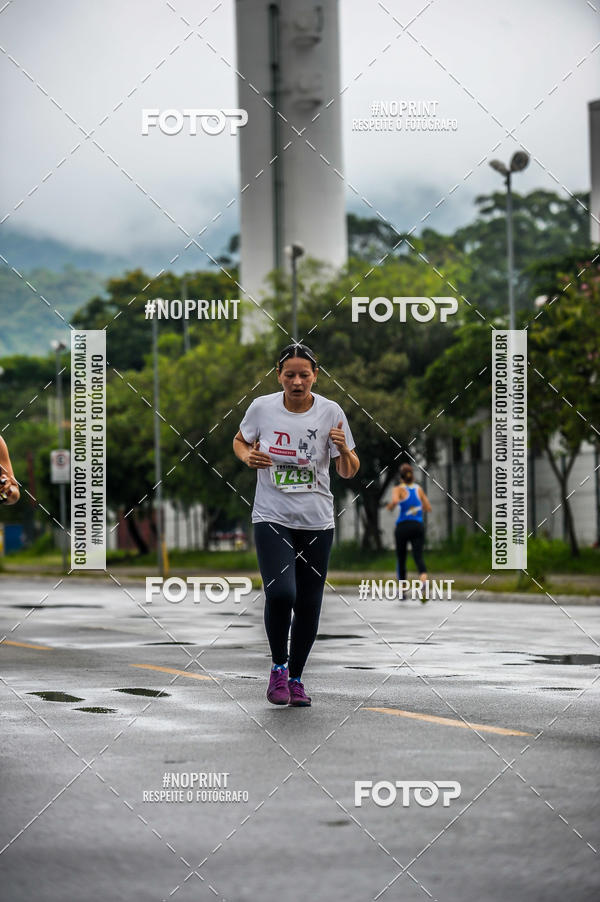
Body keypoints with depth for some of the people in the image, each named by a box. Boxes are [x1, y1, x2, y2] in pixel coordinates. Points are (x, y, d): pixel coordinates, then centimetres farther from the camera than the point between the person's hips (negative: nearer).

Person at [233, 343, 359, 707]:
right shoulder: (262, 407, -4)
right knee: (280, 593, -20)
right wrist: (248, 456, -7)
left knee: (309, 604, 5)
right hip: (272, 517, -1)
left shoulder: (331, 412, -5)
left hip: (317, 522, 1)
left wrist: (344, 450, -22)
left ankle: (296, 677, 25)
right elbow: (240, 441, 16)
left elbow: (349, 473, -1)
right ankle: (278, 667, 4)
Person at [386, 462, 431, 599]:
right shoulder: (419, 489, 12)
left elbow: (395, 501, -21)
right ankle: (424, 581, -40)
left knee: (401, 558, 12)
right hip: (418, 526, 2)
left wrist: (390, 506, 1)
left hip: (402, 526, -2)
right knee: (418, 556, -11)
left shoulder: (398, 489, 0)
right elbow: (428, 508, 14)